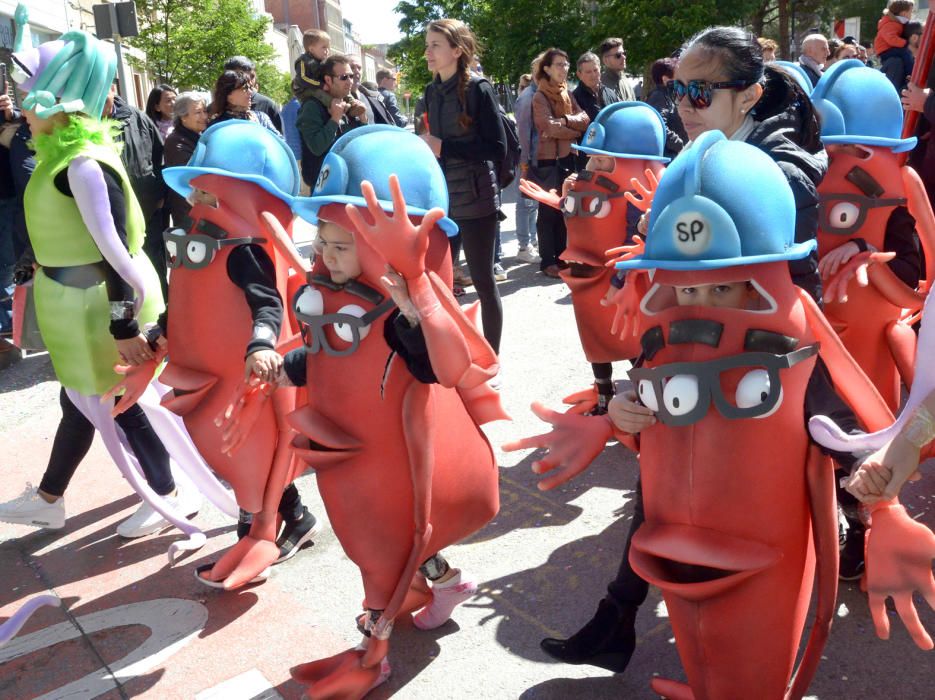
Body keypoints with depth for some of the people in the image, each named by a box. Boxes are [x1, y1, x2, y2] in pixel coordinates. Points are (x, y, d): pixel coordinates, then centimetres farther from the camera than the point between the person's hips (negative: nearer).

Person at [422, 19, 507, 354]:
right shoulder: (432, 91, 8)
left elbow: (497, 148, -15)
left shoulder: (478, 88, -10)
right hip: (441, 198, 6)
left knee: (482, 280, 2)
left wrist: (443, 147, -18)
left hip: (474, 199, -6)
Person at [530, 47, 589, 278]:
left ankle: (561, 256, 19)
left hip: (567, 158, 7)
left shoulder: (567, 94, 13)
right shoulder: (540, 96, -9)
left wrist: (565, 121, -15)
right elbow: (551, 127, -21)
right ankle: (547, 261, 3)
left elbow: (584, 119, 2)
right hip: (548, 160, -7)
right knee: (548, 211, -3)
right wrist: (575, 131, -8)